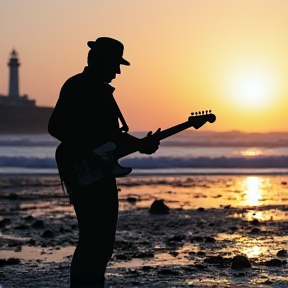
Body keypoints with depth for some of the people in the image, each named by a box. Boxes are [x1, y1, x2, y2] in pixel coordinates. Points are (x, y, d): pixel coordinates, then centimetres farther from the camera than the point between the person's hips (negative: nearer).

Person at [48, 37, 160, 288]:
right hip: (83, 174, -10)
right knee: (93, 239, -11)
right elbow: (55, 127, -20)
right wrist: (86, 154, -23)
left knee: (103, 239, 11)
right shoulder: (76, 87, -11)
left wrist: (140, 144, 11)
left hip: (101, 172, 10)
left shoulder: (101, 90, 18)